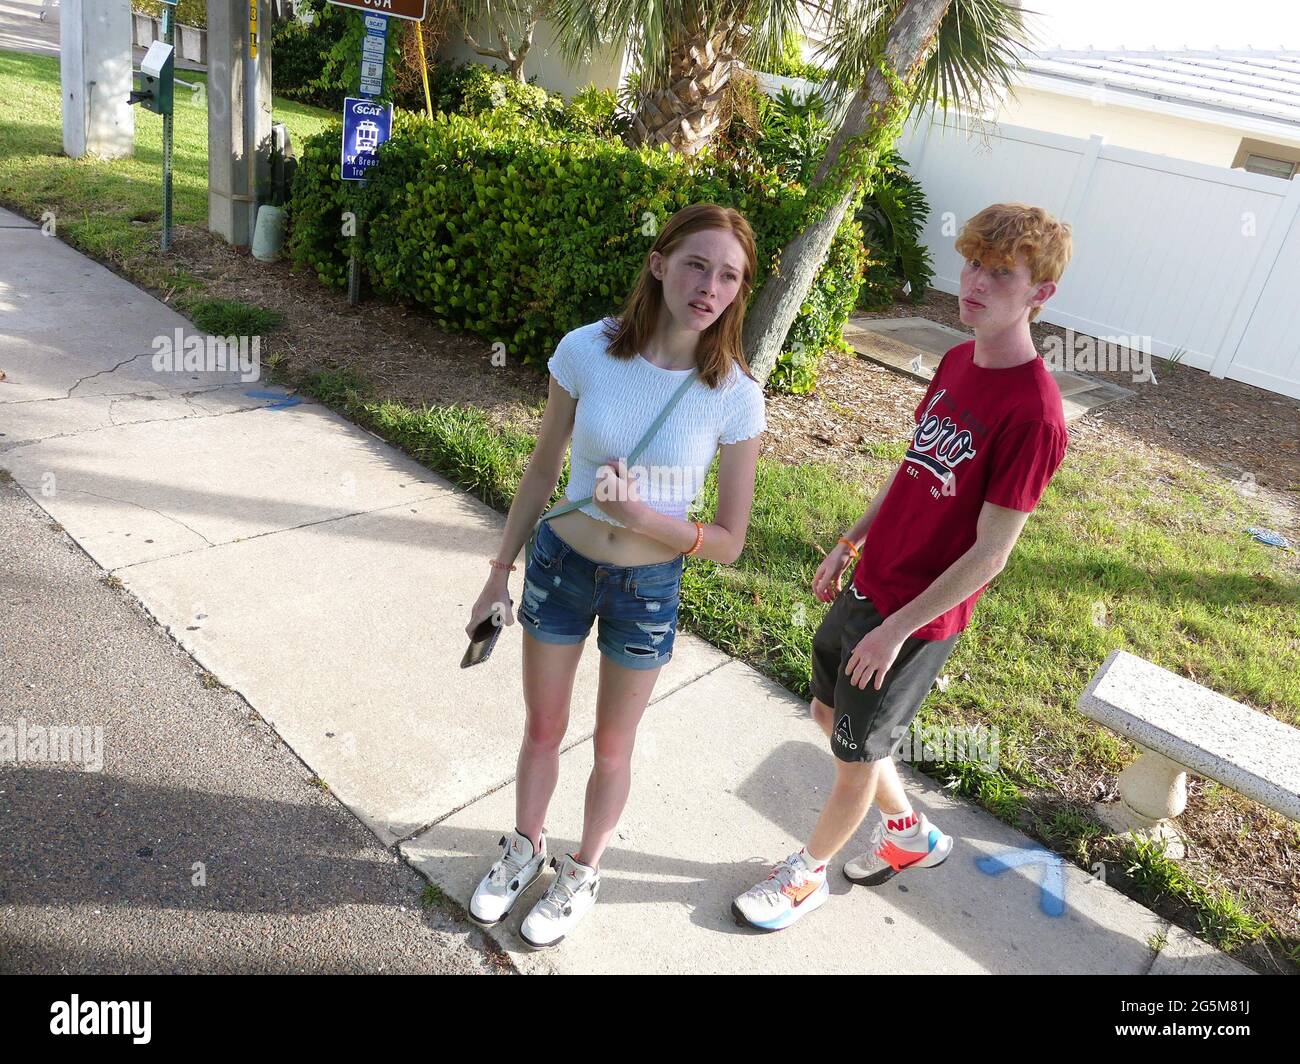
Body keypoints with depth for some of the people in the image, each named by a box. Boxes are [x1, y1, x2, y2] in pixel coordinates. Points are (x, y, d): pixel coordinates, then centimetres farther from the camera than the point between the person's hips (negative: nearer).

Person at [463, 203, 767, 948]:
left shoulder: (736, 397, -18)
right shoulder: (586, 350, -16)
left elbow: (729, 543, -12)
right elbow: (543, 470, -2)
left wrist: (640, 515, -28)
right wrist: (501, 572, 3)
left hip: (648, 588, -1)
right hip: (560, 563, 1)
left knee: (612, 747, 19)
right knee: (543, 729, 21)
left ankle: (583, 873, 46)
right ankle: (525, 849, 50)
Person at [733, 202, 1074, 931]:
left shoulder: (1033, 414, -25)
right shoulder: (958, 361, 0)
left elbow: (990, 554, -22)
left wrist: (897, 628, -18)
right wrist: (848, 545, 14)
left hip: (917, 617, -8)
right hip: (868, 584, 8)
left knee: (857, 755, 10)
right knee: (829, 714, 23)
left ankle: (808, 875, 37)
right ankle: (912, 834, 46)